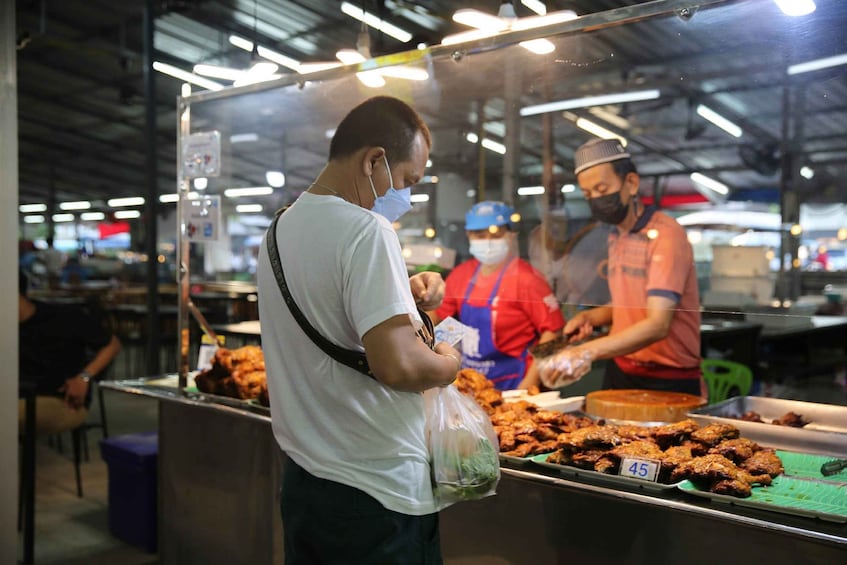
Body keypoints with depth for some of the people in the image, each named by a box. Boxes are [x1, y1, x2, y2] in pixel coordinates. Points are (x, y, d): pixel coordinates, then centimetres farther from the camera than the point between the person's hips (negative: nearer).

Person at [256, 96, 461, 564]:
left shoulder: (282, 228, 8)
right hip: (375, 494, -8)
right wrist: (447, 364, -9)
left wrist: (402, 295, 9)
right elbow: (397, 365, -29)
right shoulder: (366, 230, -20)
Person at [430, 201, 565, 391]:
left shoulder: (526, 279, -14)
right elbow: (437, 313, 15)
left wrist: (529, 383, -19)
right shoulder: (461, 274, 3)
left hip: (510, 384, -5)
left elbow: (552, 331, -16)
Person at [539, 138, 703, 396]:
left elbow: (657, 325, -26)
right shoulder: (615, 239, 7)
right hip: (620, 373, 7)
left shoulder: (665, 234, -16)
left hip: (668, 382, -7)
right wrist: (591, 317, 1)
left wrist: (588, 352, -37)